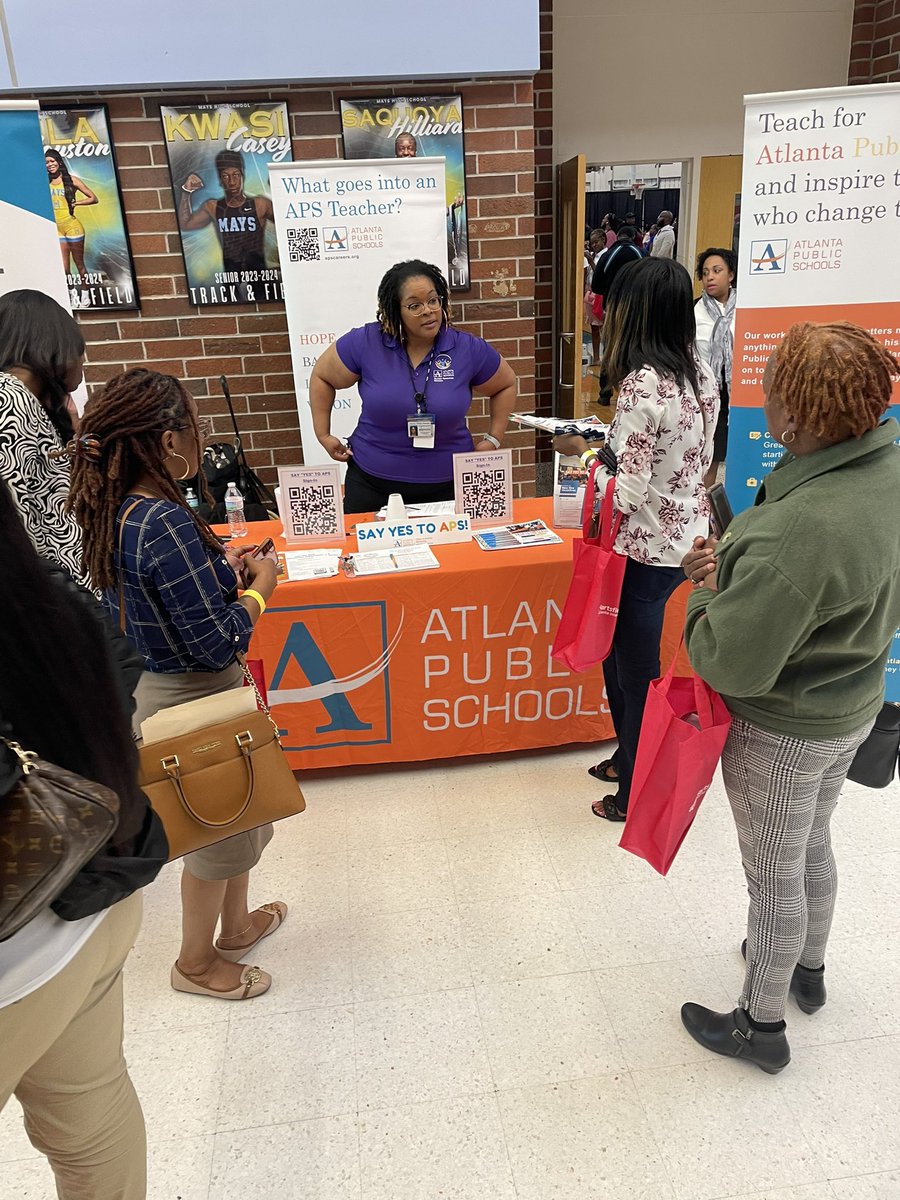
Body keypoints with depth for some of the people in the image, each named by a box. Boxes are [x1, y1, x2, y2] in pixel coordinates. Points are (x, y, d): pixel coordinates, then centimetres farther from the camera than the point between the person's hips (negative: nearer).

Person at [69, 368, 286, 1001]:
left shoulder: (113, 512, -1)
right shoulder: (167, 523, -29)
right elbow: (219, 642, -26)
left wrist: (225, 570, 4)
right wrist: (260, 585, -12)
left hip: (146, 684, 9)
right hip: (193, 700, -9)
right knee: (218, 829, 14)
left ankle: (237, 925, 47)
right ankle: (197, 961, 37)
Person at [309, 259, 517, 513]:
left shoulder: (469, 349, -7)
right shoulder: (365, 343, -10)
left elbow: (505, 385, 11)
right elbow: (322, 377, 5)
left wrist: (493, 439, 4)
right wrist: (323, 435, 3)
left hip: (448, 485, 0)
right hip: (372, 483, 0)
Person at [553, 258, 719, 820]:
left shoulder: (641, 384, -23)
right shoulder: (700, 372, 3)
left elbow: (625, 492, -25)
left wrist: (583, 451, -7)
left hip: (646, 549, -8)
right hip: (688, 536, 9)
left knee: (637, 673, 9)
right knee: (621, 655, 25)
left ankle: (636, 797, 28)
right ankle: (630, 760, 43)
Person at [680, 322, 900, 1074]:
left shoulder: (798, 531, -38)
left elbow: (731, 663, -31)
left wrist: (707, 591, -13)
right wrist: (736, 568, -6)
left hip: (782, 733, -8)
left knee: (774, 874, 13)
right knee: (812, 843, 29)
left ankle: (762, 1025, 38)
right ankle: (808, 968, 55)